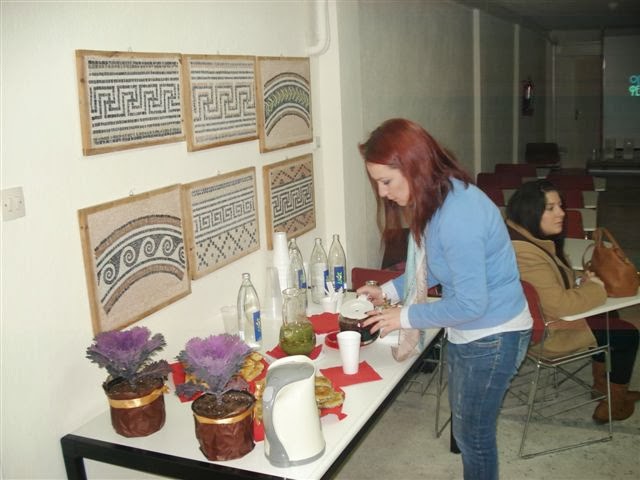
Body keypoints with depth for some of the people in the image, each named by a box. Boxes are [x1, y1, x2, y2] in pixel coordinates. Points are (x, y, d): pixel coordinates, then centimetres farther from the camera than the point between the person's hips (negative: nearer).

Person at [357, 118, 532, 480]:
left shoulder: (458, 214, -31)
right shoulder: (438, 200, 0)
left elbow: (471, 304, -27)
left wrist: (406, 318, -17)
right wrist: (389, 291, 3)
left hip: (492, 337, -9)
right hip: (469, 334, 9)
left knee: (473, 434, 11)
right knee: (466, 429, 24)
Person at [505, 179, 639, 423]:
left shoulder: (530, 238, 0)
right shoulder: (525, 253, -33)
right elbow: (559, 304, -33)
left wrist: (581, 282, -2)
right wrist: (594, 288, -16)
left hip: (538, 317, 10)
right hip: (546, 333, -10)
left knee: (608, 315, 22)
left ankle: (601, 383, 34)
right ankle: (615, 402, 21)